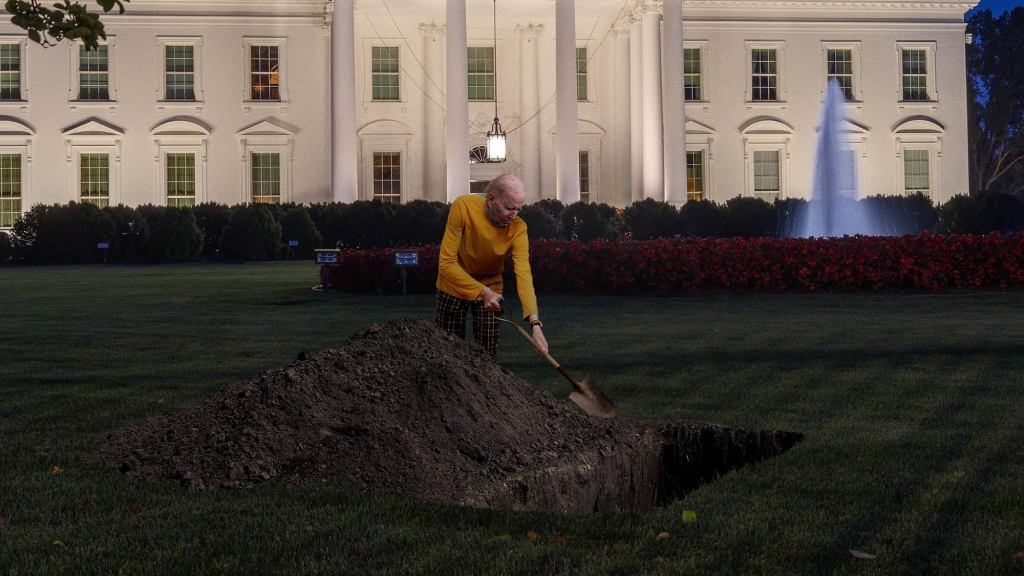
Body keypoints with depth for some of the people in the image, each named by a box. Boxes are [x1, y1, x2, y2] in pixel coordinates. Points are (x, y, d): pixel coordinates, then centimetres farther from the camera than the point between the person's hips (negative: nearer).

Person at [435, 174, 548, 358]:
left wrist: (535, 322, -45)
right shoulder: (463, 207, -26)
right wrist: (482, 292, -35)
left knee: (488, 356, 0)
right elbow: (446, 263, -27)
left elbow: (523, 274, -32)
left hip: (491, 289, 1)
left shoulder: (518, 228, -22)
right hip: (454, 287, -1)